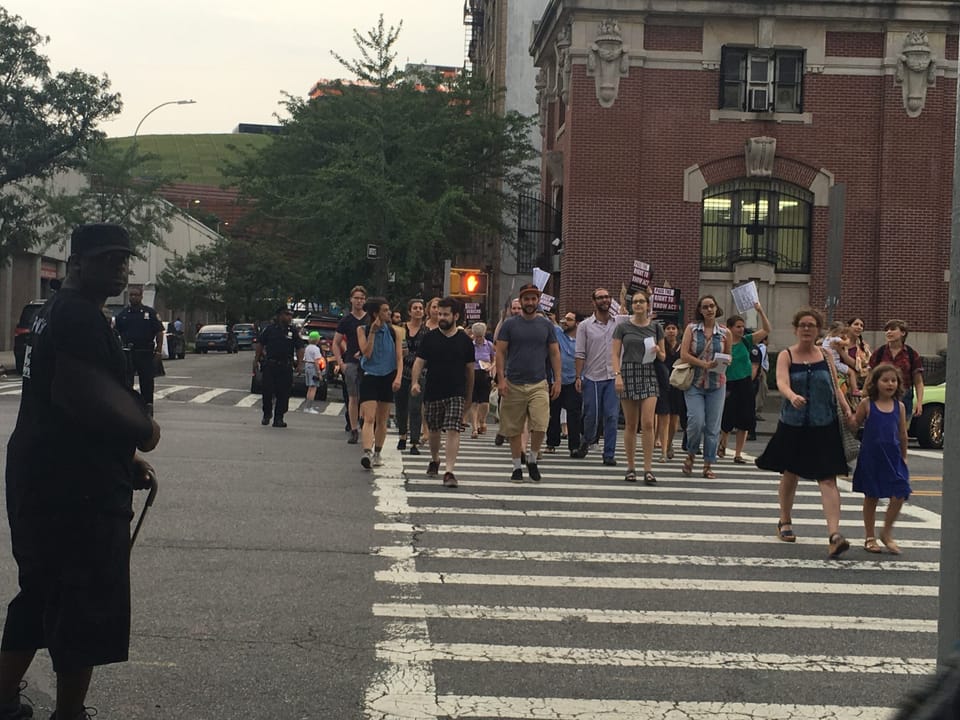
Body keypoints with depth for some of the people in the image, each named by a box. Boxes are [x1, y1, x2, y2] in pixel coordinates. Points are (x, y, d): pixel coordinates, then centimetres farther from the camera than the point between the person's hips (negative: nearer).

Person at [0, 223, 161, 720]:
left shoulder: (58, 312, 19)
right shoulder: (80, 315, -16)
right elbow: (85, 395, -29)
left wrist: (124, 459, 19)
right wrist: (143, 429, -13)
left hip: (44, 477, 11)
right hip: (76, 487, -11)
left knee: (41, 595, 21)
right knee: (87, 606, -1)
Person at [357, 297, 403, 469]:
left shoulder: (394, 331, 4)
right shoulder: (363, 330, -1)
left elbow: (399, 357, 1)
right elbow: (367, 353, -10)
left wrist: (398, 377, -13)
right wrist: (372, 332, -14)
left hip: (388, 378, 3)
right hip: (369, 377, -3)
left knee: (382, 421, 10)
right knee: (369, 419, -16)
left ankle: (377, 454, 24)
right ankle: (367, 453, -29)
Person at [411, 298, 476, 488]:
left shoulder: (464, 340, 3)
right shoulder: (430, 337, 3)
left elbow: (470, 370, 10)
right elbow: (419, 361, 1)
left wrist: (469, 397, 13)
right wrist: (415, 382, -18)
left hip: (456, 394, -2)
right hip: (433, 392, 2)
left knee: (453, 431, -13)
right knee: (434, 430, 16)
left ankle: (449, 471, -16)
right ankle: (435, 460, 42)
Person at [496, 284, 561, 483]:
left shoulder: (546, 325, 7)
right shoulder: (510, 325, 3)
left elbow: (555, 353, 10)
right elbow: (500, 352, 1)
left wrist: (557, 380, 3)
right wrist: (501, 378, -8)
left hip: (539, 384, 0)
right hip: (513, 384, 0)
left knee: (540, 426, -13)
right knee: (514, 429, 5)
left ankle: (532, 459, 10)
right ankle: (517, 466, 18)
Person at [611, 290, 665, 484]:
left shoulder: (655, 328, 9)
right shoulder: (623, 327, 5)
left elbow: (663, 356, 15)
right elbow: (614, 354, 1)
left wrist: (658, 352, -8)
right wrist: (617, 375, -12)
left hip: (649, 374, 0)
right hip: (629, 373, 0)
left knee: (648, 423, -11)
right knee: (630, 425, 4)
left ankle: (648, 470, -10)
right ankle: (630, 468, 11)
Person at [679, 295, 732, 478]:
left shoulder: (724, 333, 6)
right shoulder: (692, 328, 1)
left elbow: (728, 356, 16)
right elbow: (684, 355, -6)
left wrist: (723, 363, -8)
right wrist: (704, 364, -17)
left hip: (716, 383, 2)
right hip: (694, 382, -2)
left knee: (713, 426, 1)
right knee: (696, 422, -13)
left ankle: (708, 465, 10)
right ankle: (690, 455, 13)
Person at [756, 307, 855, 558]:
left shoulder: (825, 355, 6)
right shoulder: (786, 356, -2)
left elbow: (835, 387, 12)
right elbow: (782, 382, -19)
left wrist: (846, 409, -4)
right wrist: (792, 396, -40)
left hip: (824, 427, 0)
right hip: (793, 425, 0)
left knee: (828, 479, -10)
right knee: (790, 474, 16)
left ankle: (834, 535, -20)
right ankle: (785, 521, 38)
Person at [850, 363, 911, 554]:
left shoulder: (899, 407, 4)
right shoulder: (867, 405, -4)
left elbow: (902, 434, 12)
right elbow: (854, 426, 2)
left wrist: (903, 457, 16)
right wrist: (848, 418, -18)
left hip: (893, 458, 2)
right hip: (871, 458, -2)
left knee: (899, 495, -6)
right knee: (871, 497, 8)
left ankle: (887, 533, 15)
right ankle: (870, 537, 21)